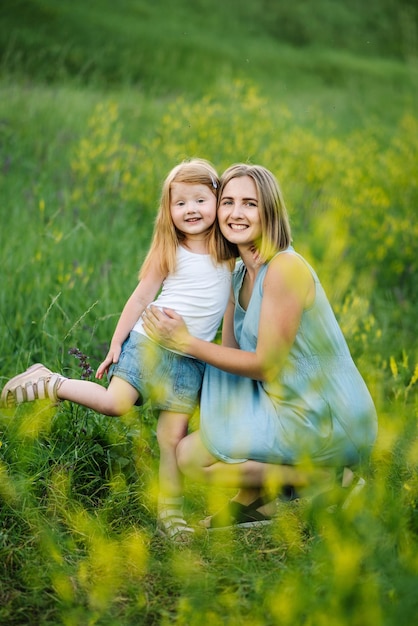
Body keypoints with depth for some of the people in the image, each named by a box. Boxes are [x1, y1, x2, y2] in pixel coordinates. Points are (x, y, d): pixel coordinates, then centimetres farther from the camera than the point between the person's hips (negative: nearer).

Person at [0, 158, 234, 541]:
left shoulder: (230, 252, 5)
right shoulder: (169, 253, -2)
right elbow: (141, 298, 1)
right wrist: (116, 344, 0)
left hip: (190, 358, 2)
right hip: (149, 341, -2)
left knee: (174, 436, 0)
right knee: (115, 403, -18)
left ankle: (170, 512, 12)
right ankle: (49, 383, 3)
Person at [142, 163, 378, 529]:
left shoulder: (285, 268, -19)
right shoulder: (241, 273, 9)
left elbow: (265, 364, -17)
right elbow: (231, 351, 10)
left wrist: (186, 343, -14)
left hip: (327, 425, -9)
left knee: (191, 456, -8)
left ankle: (328, 479, -4)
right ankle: (253, 499, 11)